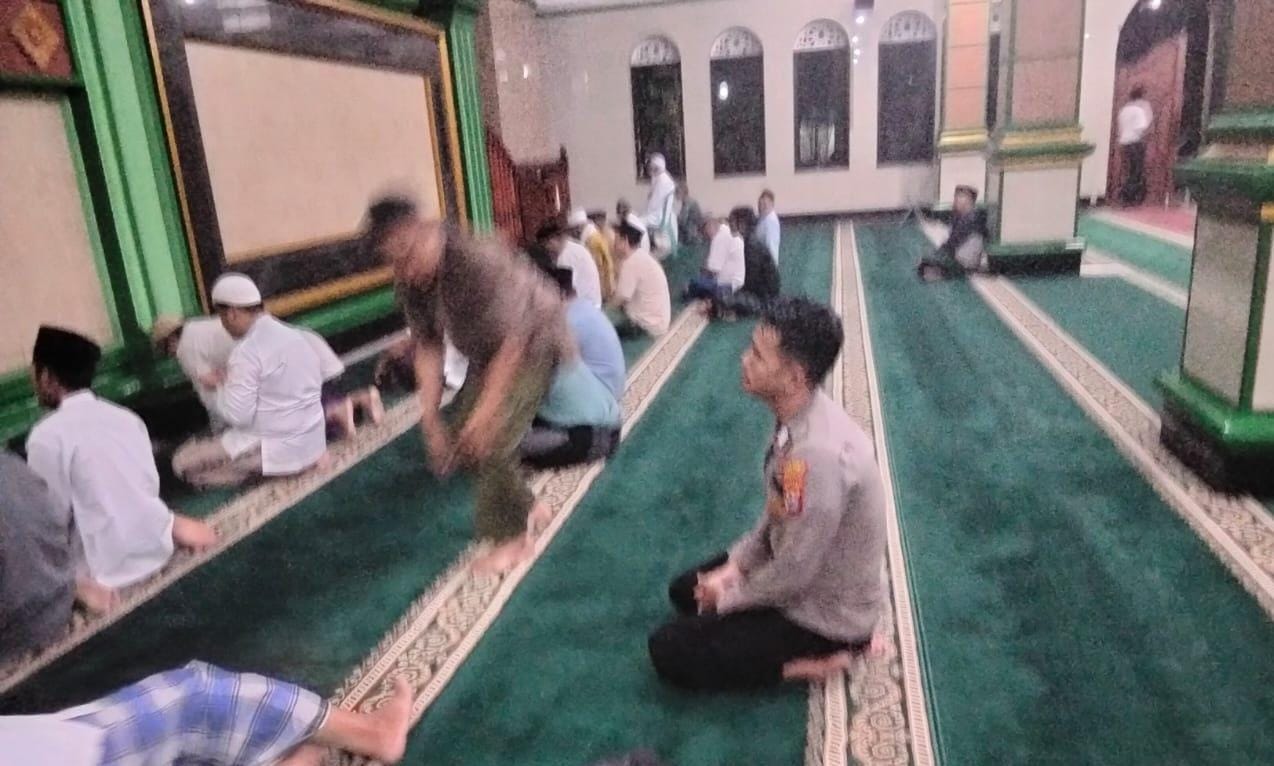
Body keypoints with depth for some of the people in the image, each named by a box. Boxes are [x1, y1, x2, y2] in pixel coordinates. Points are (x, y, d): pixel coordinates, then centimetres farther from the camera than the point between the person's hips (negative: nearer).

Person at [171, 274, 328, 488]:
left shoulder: (247, 352, -19)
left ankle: (263, 468, -3)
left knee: (183, 462, 0)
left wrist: (223, 386, -1)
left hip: (282, 451, -8)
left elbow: (236, 416, -20)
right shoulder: (297, 335, 5)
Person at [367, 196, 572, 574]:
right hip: (486, 353, 7)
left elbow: (511, 343, -34)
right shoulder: (411, 281, -15)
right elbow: (427, 346, -9)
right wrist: (430, 416, -14)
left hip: (532, 342, -7)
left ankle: (512, 537, 2)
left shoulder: (481, 262, -37)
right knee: (464, 435, 5)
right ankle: (522, 504, 27)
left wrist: (485, 411, -34)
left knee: (494, 438, -17)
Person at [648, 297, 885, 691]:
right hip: (805, 573, 9)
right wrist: (735, 565, 2)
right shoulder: (800, 418, -7)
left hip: (826, 613, -9)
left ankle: (810, 662, -1)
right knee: (685, 589, 21)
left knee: (669, 651, -9)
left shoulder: (817, 452, -36)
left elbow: (794, 573, -27)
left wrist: (728, 597, -10)